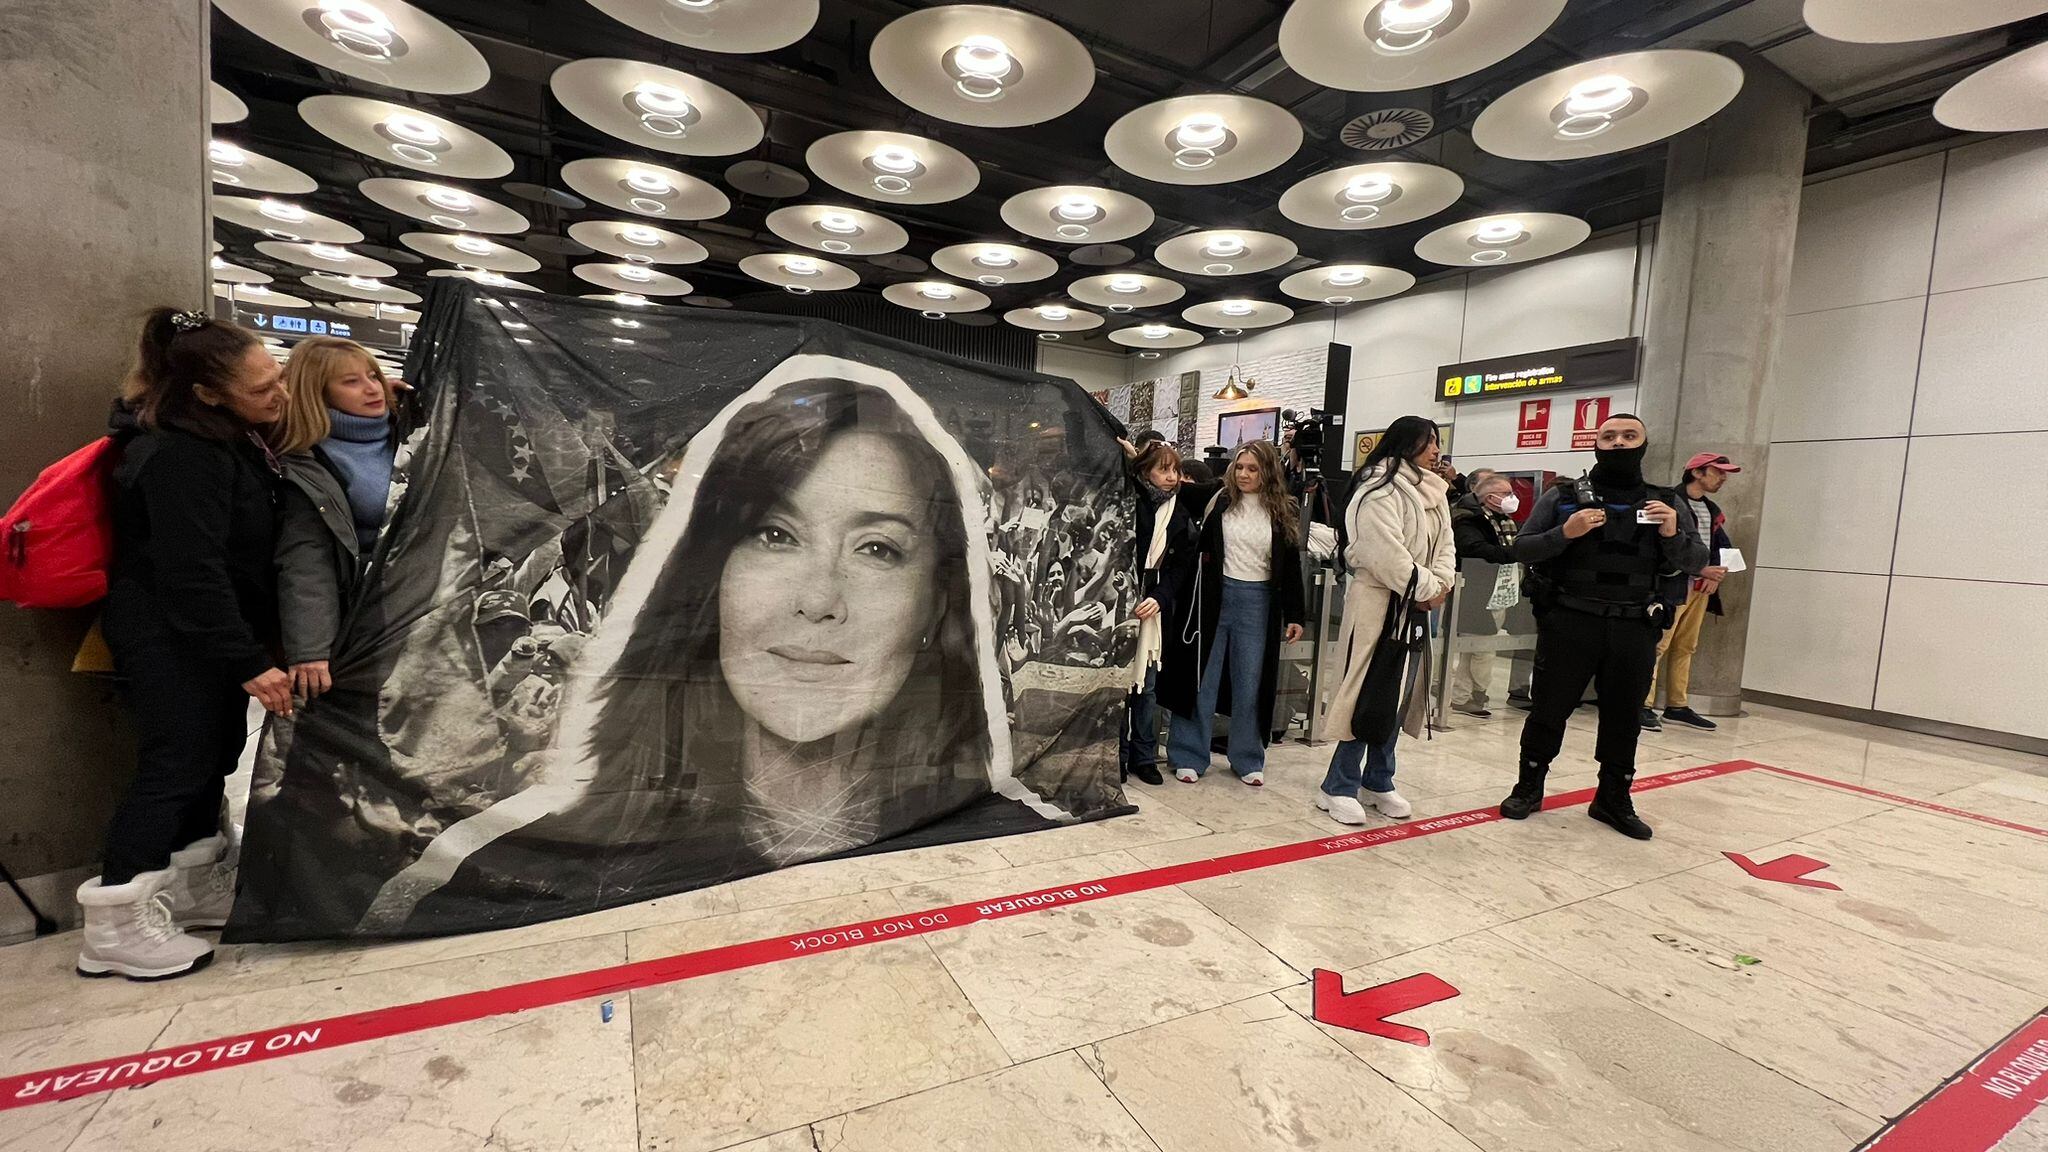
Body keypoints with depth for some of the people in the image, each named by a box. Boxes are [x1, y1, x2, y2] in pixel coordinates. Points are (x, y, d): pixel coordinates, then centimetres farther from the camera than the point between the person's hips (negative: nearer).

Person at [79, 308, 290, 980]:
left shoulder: (230, 438, 6)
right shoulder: (181, 457, -23)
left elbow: (247, 548, 18)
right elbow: (193, 574, -26)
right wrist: (250, 662, -25)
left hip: (210, 634, 9)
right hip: (170, 639, -9)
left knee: (213, 754, 15)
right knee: (175, 764, -4)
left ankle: (195, 885, 30)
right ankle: (117, 926, 10)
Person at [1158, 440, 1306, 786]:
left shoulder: (1284, 512, 3)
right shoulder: (1219, 501, 1)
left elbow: (1291, 566, 6)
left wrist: (1295, 615, 4)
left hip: (1257, 601, 1)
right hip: (1215, 596, -1)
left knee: (1250, 684, 9)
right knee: (1201, 679, 5)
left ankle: (1248, 760, 23)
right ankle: (1189, 757, 15)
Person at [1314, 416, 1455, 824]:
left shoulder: (1432, 493, 17)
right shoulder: (1380, 488, -12)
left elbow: (1445, 543, 14)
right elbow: (1387, 553, -20)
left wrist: (1441, 584, -4)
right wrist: (1426, 587, -11)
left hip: (1418, 606, 9)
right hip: (1380, 602, -9)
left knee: (1400, 695, 13)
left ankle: (1378, 781, 26)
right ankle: (1339, 787, 4)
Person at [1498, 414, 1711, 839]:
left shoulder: (1667, 504, 9)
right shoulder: (1563, 497, 2)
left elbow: (1697, 563, 8)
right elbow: (1522, 549, -2)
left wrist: (1673, 536, -12)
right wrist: (1564, 533, -19)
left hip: (1635, 630, 3)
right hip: (1569, 623, -2)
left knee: (1623, 717, 13)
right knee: (1550, 709, 5)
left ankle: (1614, 800, 28)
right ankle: (1529, 787, 22)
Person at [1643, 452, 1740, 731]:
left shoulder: (1713, 510, 19)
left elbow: (1725, 547, 20)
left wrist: (1717, 575, 1)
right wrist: (1702, 570, -16)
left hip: (1701, 589, 8)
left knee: (1686, 648, 10)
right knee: (1657, 645, -10)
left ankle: (1678, 706, 16)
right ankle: (1644, 705, -9)